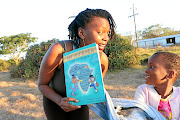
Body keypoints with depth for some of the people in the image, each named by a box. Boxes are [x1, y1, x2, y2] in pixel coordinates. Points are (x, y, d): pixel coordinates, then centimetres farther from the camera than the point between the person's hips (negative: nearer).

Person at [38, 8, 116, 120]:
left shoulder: (102, 60, -24)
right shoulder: (58, 51, -34)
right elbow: (42, 84, -20)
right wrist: (60, 101, -35)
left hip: (80, 101, 2)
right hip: (54, 98, -2)